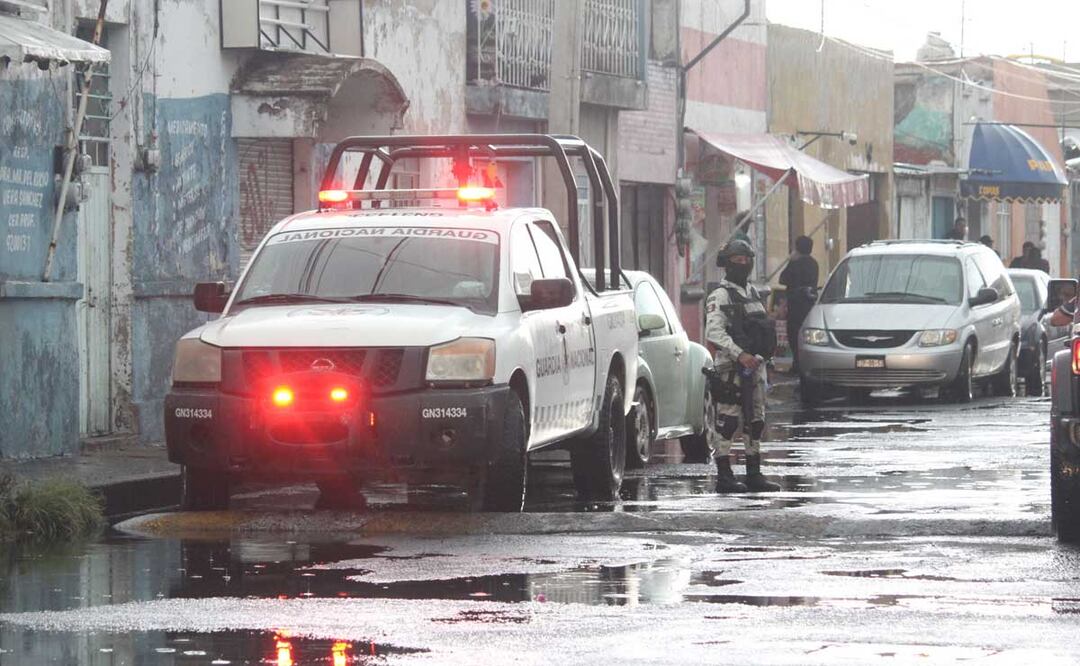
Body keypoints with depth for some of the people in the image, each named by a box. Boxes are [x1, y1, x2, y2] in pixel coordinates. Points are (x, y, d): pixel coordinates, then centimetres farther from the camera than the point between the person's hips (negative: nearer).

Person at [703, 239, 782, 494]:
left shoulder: (752, 292, 18)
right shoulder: (720, 296, -8)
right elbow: (714, 332, -18)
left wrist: (760, 357, 12)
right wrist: (740, 355, -25)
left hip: (755, 365, 8)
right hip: (729, 368, -8)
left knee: (756, 422, 11)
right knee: (726, 422, -8)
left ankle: (754, 474, 18)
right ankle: (724, 476, -5)